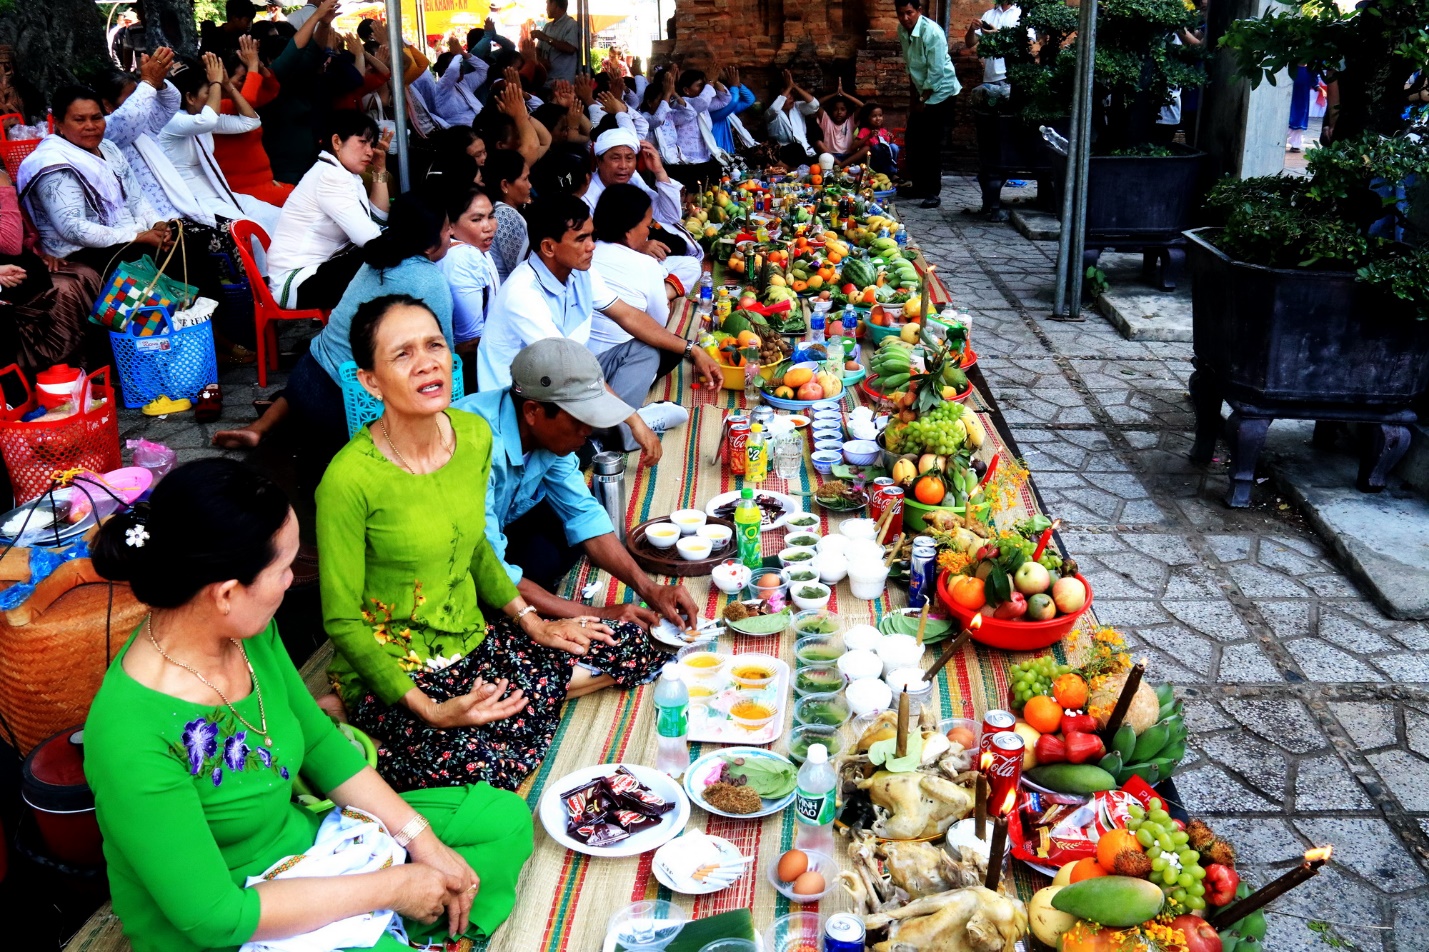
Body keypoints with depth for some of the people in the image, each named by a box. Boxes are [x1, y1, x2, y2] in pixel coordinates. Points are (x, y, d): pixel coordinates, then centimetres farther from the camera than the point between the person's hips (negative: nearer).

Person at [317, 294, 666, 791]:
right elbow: (342, 620, -16)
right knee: (489, 772, -31)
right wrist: (427, 710, -23)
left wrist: (530, 620, 6)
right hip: (393, 671, -7)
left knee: (634, 651, 0)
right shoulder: (349, 479, -23)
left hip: (472, 639, 7)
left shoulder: (474, 434, -3)